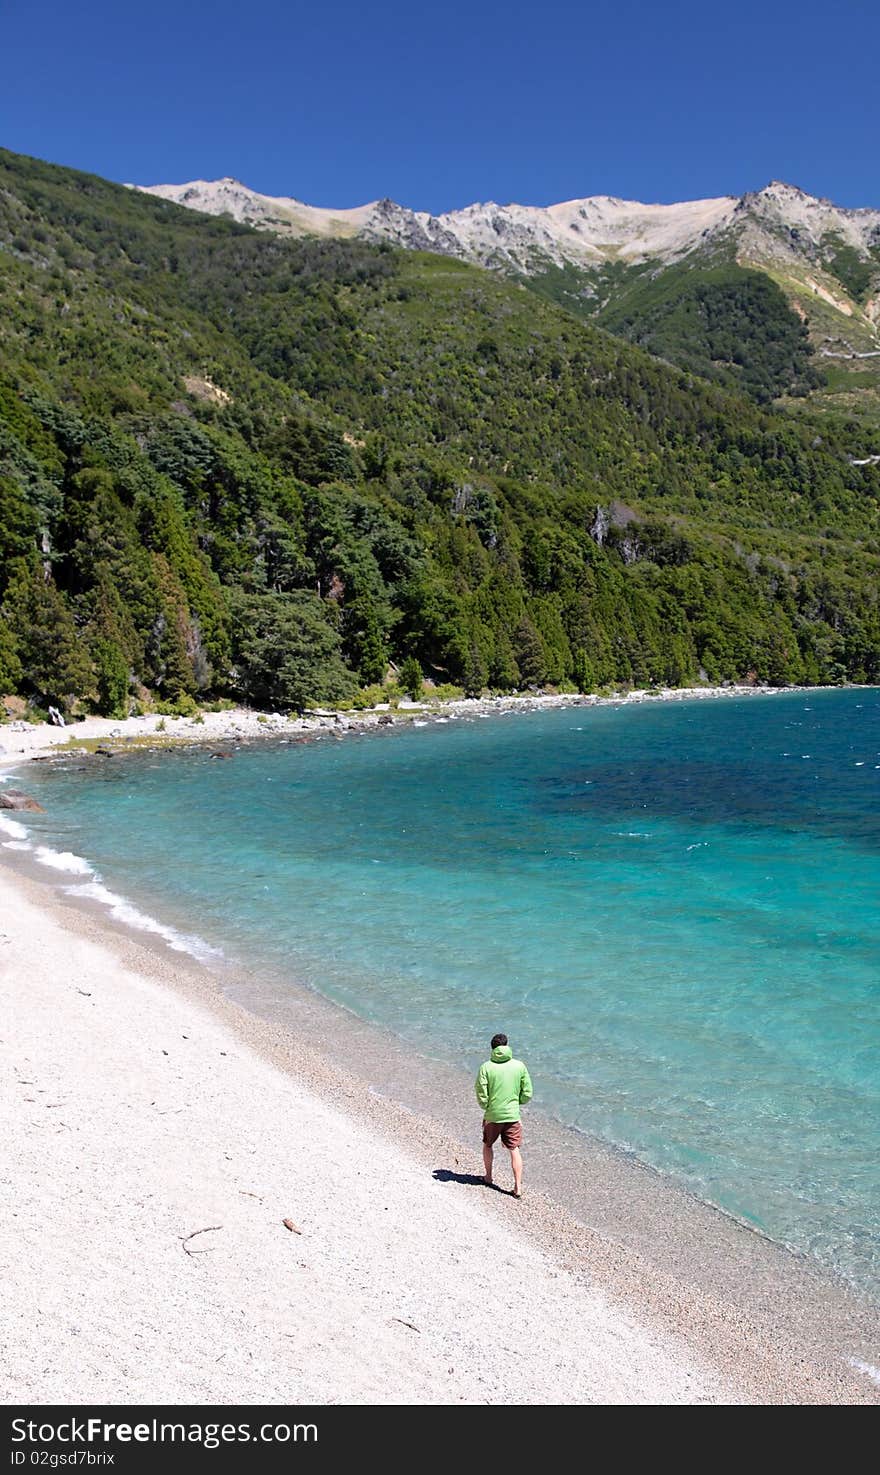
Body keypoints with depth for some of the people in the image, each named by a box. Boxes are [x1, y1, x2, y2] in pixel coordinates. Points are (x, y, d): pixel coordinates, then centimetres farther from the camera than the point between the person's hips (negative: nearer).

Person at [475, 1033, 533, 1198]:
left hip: (492, 1116, 0)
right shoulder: (519, 1066, -7)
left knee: (487, 1145, 23)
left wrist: (486, 1107, 8)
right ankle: (518, 1187, 2)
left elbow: (481, 1096, -11)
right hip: (512, 1115, 1)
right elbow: (527, 1094, -1)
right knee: (514, 1150, 7)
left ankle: (488, 1177, 36)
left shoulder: (486, 1067, -12)